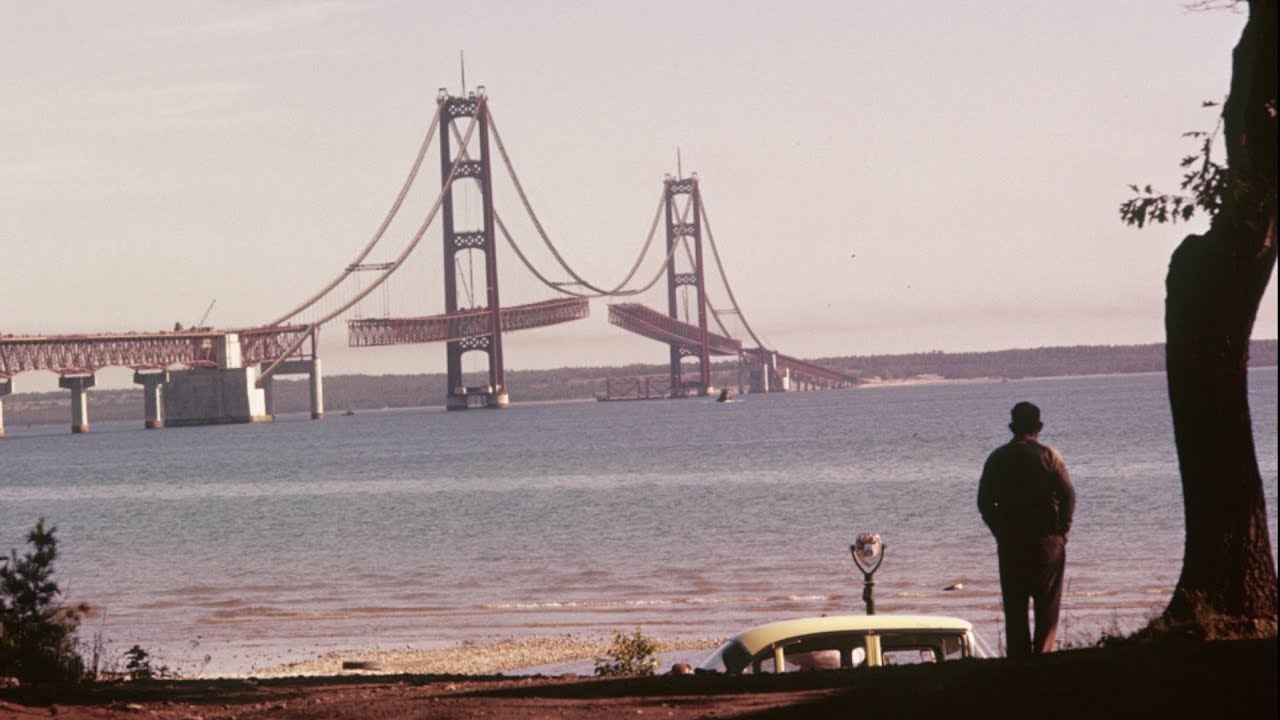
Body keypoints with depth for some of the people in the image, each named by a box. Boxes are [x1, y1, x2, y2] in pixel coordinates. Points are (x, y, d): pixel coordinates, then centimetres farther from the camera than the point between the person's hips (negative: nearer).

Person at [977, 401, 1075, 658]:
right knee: (1047, 605, 4)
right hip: (1047, 540, -2)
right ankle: (1042, 654, -4)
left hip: (1009, 542, 2)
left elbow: (984, 502, 5)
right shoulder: (1049, 456, -6)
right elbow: (1068, 494, -12)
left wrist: (1000, 531, 12)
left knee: (1014, 607, 8)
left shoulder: (997, 459, 4)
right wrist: (1062, 530, 0)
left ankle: (1018, 658, 5)